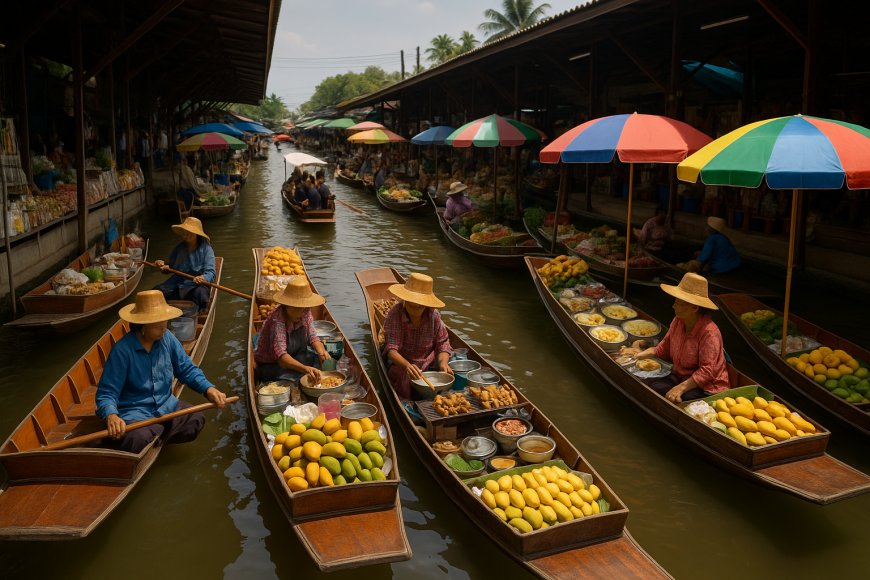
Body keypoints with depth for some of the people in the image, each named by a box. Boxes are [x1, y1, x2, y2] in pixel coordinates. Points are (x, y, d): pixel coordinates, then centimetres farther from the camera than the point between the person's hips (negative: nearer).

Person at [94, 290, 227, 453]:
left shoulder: (167, 338, 0)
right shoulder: (122, 350, -17)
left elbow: (187, 369, 9)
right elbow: (106, 393, -15)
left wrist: (208, 388, -9)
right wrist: (111, 416, -37)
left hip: (166, 406, 5)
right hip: (134, 412, -5)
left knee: (196, 419, -21)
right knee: (138, 439, -34)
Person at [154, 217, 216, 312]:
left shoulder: (206, 249, -2)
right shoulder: (179, 249, 14)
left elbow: (211, 272, -12)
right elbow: (171, 265, 26)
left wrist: (204, 278, -35)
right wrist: (164, 266, 2)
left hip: (197, 284, -5)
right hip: (177, 283, 5)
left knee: (200, 293, -38)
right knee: (157, 290, -18)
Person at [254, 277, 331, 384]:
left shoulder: (306, 314, -7)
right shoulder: (277, 320, -31)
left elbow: (312, 336, -4)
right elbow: (280, 355, -40)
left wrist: (321, 351, -29)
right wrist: (305, 369, -56)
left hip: (295, 357, 7)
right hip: (270, 365, -7)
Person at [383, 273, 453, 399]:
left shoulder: (433, 314, -8)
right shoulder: (394, 315, -17)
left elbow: (442, 342, 0)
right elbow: (391, 349, -25)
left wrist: (443, 362, -22)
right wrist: (407, 365, -45)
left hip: (430, 363, 3)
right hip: (401, 363, -3)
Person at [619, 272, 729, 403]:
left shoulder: (709, 332, -23)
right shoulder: (678, 321, -1)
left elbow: (707, 371, -25)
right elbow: (664, 348, 10)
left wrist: (680, 388, -30)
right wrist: (645, 353, -7)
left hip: (707, 387, -6)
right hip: (680, 377, 6)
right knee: (649, 389, -17)